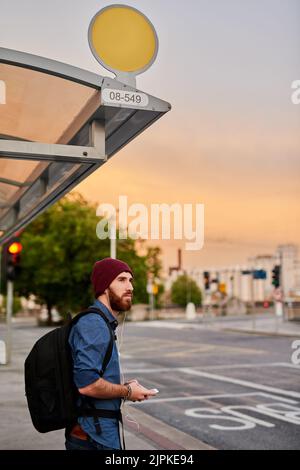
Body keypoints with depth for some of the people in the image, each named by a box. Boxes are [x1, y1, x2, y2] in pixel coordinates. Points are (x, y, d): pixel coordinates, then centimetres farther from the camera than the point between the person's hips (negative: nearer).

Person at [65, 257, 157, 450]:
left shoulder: (103, 323, 13)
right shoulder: (93, 324, -20)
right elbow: (86, 383, -29)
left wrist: (124, 387, 7)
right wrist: (127, 391, -14)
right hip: (94, 437, -10)